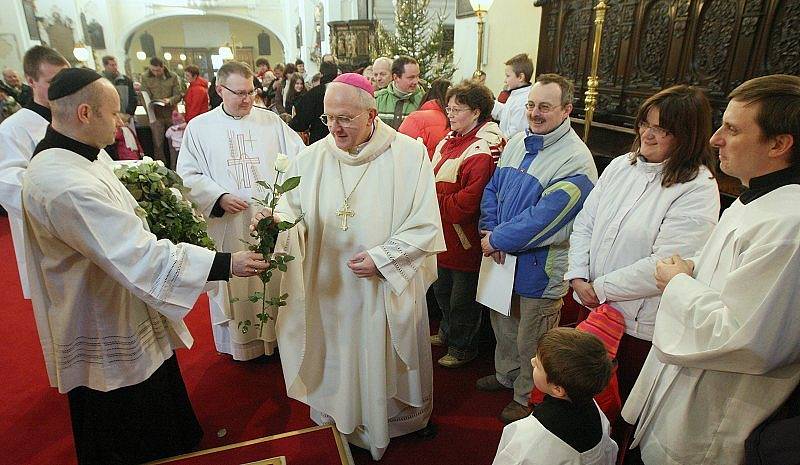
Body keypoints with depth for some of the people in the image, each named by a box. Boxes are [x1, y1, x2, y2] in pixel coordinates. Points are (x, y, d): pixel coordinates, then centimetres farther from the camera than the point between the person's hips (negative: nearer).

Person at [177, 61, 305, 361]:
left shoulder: (271, 121, 5)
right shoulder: (199, 127, 4)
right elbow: (188, 174, 2)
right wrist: (219, 197, -12)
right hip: (228, 226, 0)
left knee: (274, 280, 9)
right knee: (234, 283, 9)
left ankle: (275, 335, 28)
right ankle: (239, 341, 28)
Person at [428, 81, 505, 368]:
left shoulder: (483, 150, -22)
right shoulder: (450, 140, 7)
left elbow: (468, 202, -27)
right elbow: (434, 179, 13)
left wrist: (437, 204, -17)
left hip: (465, 240, -9)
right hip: (443, 235, 9)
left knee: (462, 298, 9)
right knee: (442, 289, 25)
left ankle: (462, 347, 31)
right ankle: (447, 332, 47)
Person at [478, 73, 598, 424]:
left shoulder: (576, 161, -20)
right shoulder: (518, 143, 3)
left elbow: (542, 219, -25)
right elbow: (493, 188, 7)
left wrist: (497, 239, -17)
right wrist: (491, 231, -8)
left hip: (540, 266, -7)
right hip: (503, 257, 7)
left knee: (531, 341, 11)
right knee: (503, 324, 25)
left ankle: (528, 398, 36)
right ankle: (507, 375, 50)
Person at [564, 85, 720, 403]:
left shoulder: (698, 189, -15)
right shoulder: (621, 166, 2)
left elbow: (665, 264, -22)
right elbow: (584, 224, 3)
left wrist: (599, 288, -17)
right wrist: (578, 277, -8)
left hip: (642, 323, -5)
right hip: (594, 306, 5)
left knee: (628, 397, 15)